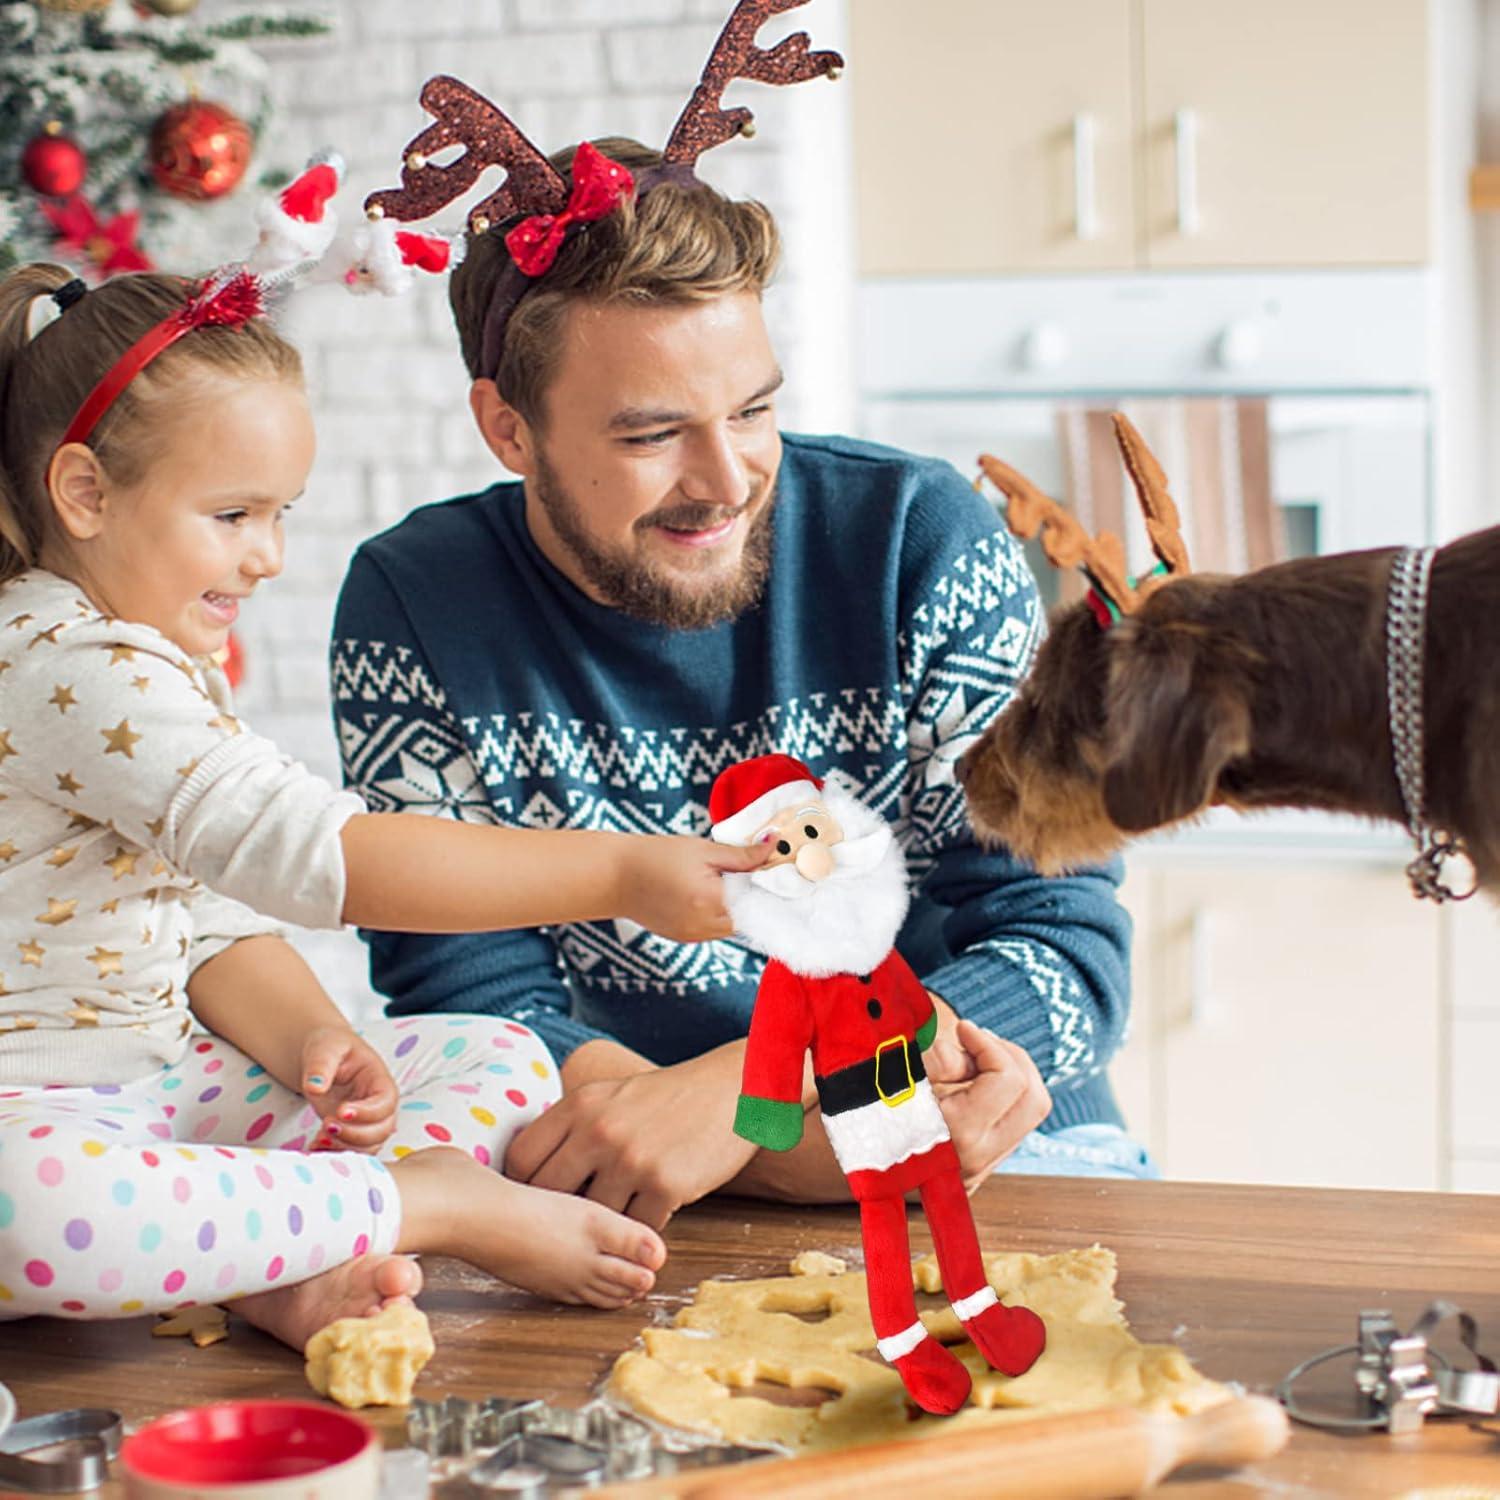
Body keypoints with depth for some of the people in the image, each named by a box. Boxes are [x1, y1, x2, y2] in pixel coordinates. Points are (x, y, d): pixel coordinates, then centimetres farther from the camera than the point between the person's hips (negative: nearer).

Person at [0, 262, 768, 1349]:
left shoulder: (167, 667, 13)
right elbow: (318, 856, -32)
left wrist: (303, 1038, -11)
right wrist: (620, 874, -33)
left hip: (164, 1084, 10)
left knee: (501, 1055, 2)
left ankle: (296, 1274, -24)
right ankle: (446, 1204, -30)